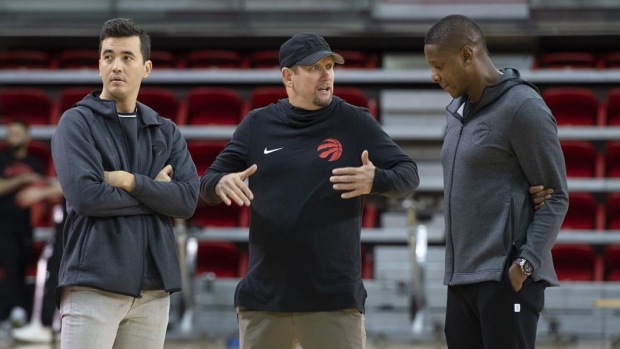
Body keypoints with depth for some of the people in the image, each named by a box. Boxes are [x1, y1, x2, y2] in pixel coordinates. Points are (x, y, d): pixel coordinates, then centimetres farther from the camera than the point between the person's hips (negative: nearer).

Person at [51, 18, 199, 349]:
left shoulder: (166, 132, 14)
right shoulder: (77, 122, 1)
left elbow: (188, 200, 1)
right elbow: (85, 196, -13)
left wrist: (131, 182, -10)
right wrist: (154, 192, -3)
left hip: (153, 287, 4)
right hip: (94, 284, -4)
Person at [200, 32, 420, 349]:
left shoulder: (355, 123, 2)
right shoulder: (258, 124, 7)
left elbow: (408, 175, 1)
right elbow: (208, 180, 7)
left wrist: (375, 181, -21)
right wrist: (221, 184, -17)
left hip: (334, 297, -2)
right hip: (264, 295, 2)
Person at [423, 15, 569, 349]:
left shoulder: (523, 106, -9)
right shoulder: (457, 111, 16)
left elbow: (556, 198, -9)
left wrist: (526, 263, -18)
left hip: (506, 277, -8)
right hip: (461, 277, 8)